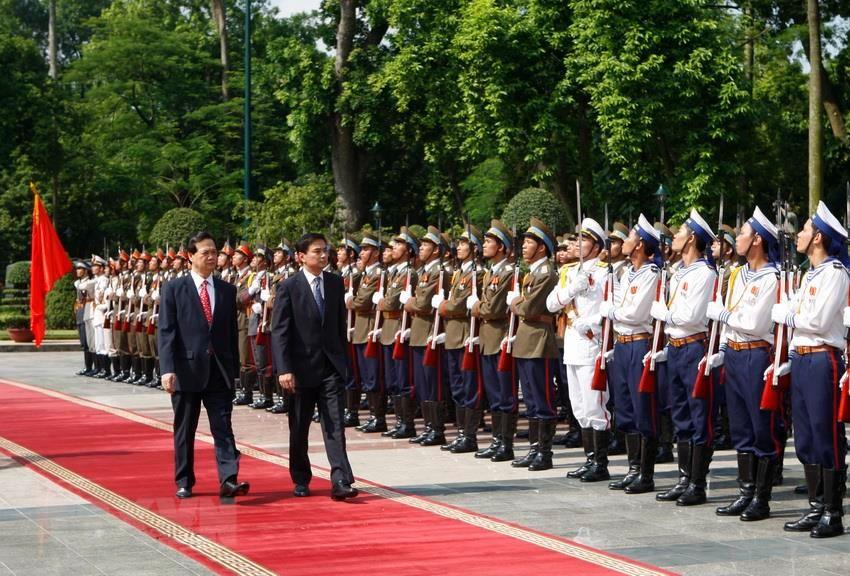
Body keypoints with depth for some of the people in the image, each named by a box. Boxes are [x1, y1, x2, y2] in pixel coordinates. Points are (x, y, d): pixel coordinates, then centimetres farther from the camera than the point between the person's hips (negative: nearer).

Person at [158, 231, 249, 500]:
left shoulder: (227, 290, 10)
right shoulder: (174, 289, 0)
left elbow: (232, 331, 13)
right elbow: (166, 331, -6)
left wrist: (234, 367, 10)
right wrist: (167, 369, -15)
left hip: (219, 371, 2)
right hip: (187, 369, -2)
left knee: (223, 427, -6)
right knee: (184, 430, 7)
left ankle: (228, 480, -13)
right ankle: (184, 482, 17)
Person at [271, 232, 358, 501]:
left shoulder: (336, 283, 7)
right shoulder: (289, 287, -6)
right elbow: (279, 331, -9)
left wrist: (343, 358, 11)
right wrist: (284, 369, -16)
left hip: (331, 365, 2)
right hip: (302, 366, -2)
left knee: (335, 425, -8)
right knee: (299, 428, 10)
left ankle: (340, 481, -13)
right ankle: (301, 479, 25)